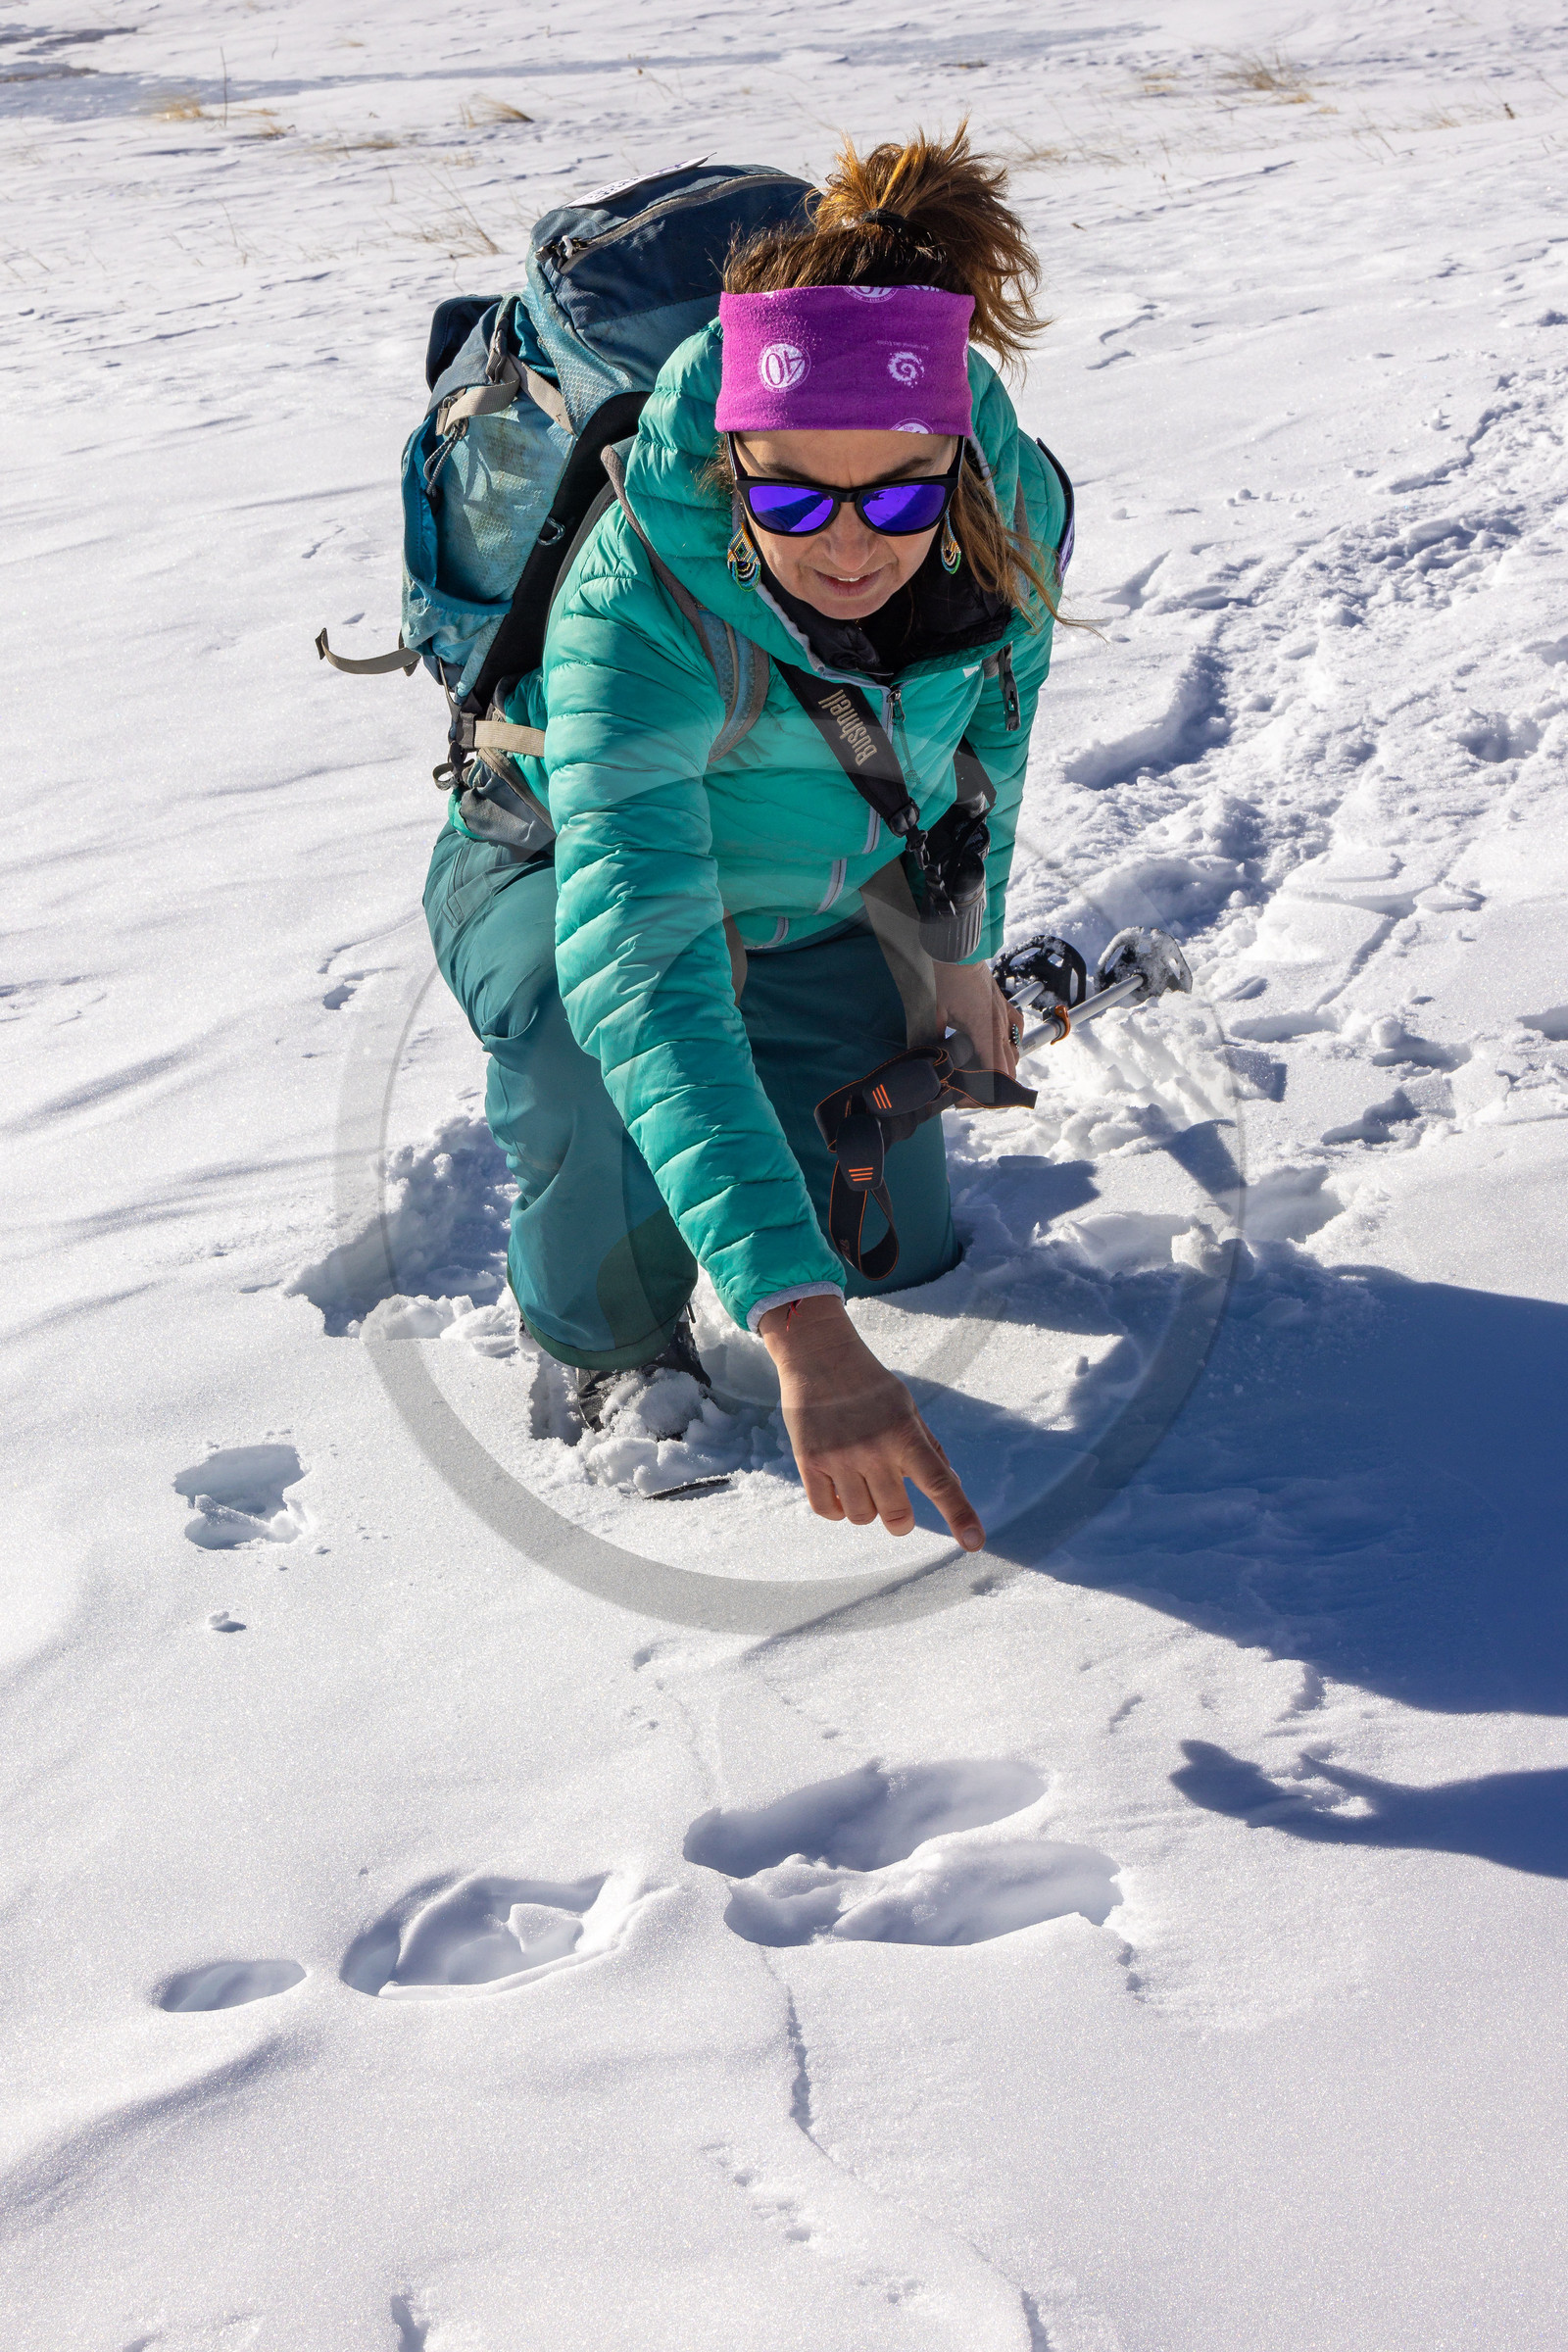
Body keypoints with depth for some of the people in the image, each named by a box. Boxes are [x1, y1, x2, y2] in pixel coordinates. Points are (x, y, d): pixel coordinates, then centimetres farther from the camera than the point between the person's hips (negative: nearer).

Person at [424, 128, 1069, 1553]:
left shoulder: (1010, 512, -29)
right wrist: (798, 1323, -65)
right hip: (552, 875, -4)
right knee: (586, 1010, -39)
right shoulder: (634, 612, -44)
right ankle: (614, 1330, -7)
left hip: (816, 906, 5)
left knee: (899, 1252, 9)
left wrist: (965, 945, 5)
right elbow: (641, 966, -56)